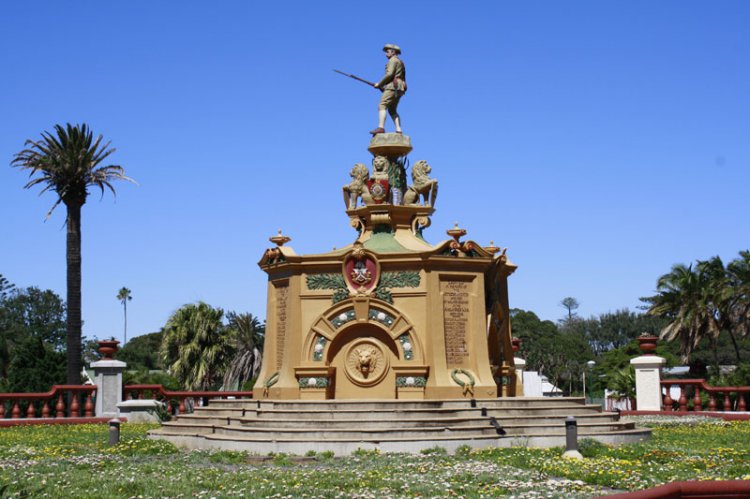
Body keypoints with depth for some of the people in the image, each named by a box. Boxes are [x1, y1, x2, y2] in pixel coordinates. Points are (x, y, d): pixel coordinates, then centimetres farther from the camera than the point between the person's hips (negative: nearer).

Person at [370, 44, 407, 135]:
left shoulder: (393, 60, -2)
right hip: (399, 89, 10)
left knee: (382, 106, -17)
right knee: (392, 110, 11)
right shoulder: (400, 62, 28)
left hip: (393, 86, -10)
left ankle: (381, 127, -31)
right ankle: (398, 130, -1)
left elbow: (389, 74, -16)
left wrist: (379, 84, -8)